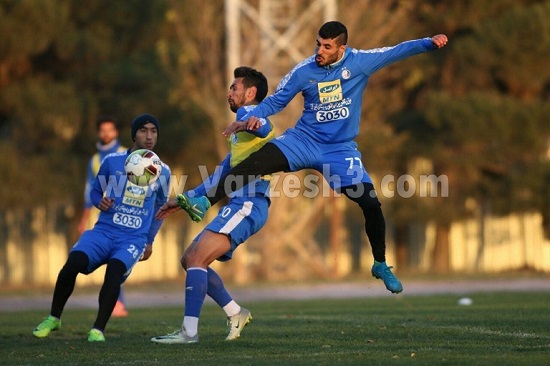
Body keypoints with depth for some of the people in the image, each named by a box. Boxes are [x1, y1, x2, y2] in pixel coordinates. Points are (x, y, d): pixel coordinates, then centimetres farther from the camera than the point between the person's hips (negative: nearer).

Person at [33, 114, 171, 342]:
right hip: (104, 231, 1)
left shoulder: (162, 172, 6)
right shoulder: (112, 161, 3)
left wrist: (150, 241, 18)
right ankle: (53, 318, -3)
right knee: (73, 263, -25)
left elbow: (160, 206, 22)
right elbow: (95, 190, 17)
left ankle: (98, 329, -24)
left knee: (115, 269, -33)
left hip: (134, 239, -1)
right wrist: (100, 201, -7)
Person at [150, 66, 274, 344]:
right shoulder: (239, 134, 28)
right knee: (189, 259, 13)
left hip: (247, 204, -10)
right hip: (239, 204, 10)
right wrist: (185, 200, 33)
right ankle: (236, 314, 15)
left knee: (197, 257, -18)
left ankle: (189, 331, -23)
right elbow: (221, 175, 34)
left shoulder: (249, 112, -3)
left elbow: (261, 126, -30)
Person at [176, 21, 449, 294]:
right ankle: (203, 204, -27)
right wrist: (251, 118, -16)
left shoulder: (360, 62, -8)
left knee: (371, 204, -9)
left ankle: (381, 265, 14)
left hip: (341, 149, 0)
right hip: (305, 139, 0)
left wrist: (429, 43, -22)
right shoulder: (304, 71, -7)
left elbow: (397, 52, -7)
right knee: (259, 160, -26)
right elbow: (276, 101, 1)